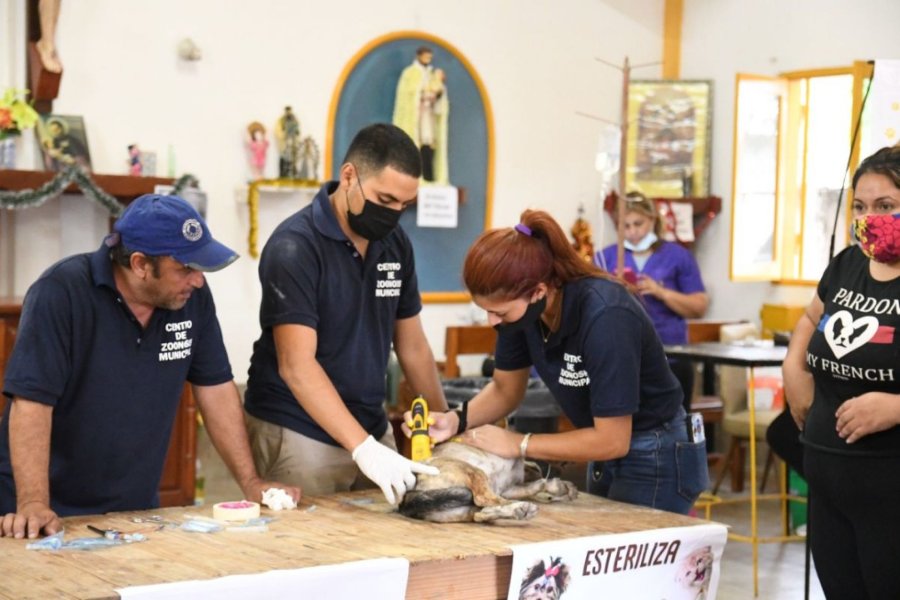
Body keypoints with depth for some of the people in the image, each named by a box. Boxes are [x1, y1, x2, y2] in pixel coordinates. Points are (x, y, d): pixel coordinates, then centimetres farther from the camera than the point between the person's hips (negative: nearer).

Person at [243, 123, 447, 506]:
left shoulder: (396, 245, 4)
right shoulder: (295, 246, -16)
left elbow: (412, 346, 14)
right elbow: (297, 365, -24)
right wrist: (364, 448, -31)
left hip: (372, 433, 6)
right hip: (298, 436, -6)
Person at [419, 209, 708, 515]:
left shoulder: (604, 316, -33)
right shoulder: (522, 305, -13)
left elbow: (611, 440, -28)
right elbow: (505, 389, 3)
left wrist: (519, 444, -22)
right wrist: (458, 420, -16)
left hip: (657, 460, -7)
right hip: (609, 458, 7)